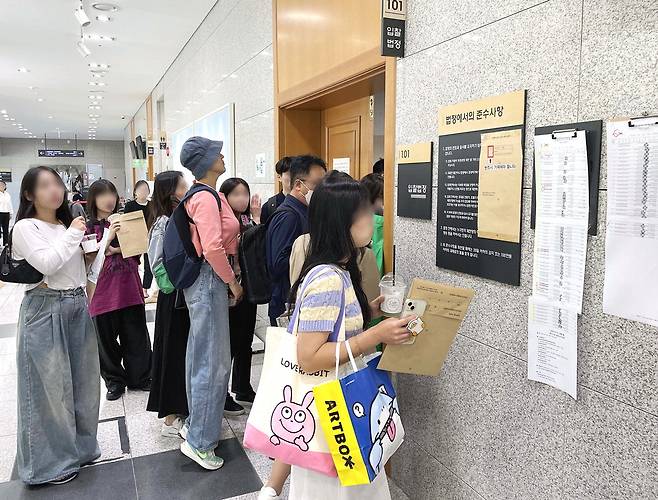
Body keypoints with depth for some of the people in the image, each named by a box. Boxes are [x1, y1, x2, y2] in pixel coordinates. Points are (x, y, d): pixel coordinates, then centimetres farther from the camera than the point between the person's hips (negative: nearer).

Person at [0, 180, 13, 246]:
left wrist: (11, 213, 13)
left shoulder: (8, 195, 11)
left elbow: (10, 205, 16)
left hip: (6, 214, 4)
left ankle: (6, 243, 13)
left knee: (6, 229, 8)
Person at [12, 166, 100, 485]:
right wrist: (72, 235, -12)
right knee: (50, 386, 0)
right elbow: (46, 263, -20)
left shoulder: (68, 224, 13)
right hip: (46, 312, -7)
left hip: (78, 307, 7)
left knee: (81, 380, 14)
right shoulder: (25, 228, -6)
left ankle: (78, 446, 30)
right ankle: (50, 461, 15)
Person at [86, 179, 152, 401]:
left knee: (136, 335, 7)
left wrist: (116, 250, -8)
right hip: (104, 290, -2)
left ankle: (139, 377, 23)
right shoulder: (88, 227, 2)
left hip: (130, 288, 2)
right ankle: (115, 381, 24)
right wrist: (108, 238, -18)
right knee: (106, 339, 7)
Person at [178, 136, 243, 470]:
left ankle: (195, 423, 33)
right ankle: (199, 441, 10)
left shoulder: (206, 195, 12)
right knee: (213, 361, -2)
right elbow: (213, 248, -26)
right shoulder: (206, 198, -18)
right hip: (209, 280, -10)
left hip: (206, 279, 10)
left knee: (202, 354, 18)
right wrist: (232, 281, -14)